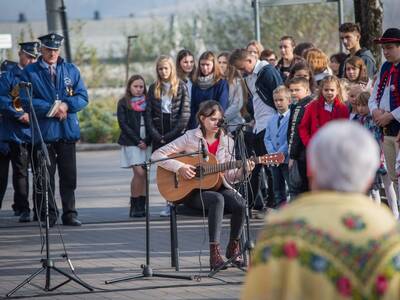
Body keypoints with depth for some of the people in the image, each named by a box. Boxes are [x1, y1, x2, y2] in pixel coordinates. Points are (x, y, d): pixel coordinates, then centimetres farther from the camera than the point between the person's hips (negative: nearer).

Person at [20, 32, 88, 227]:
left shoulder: (71, 70, 12)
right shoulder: (30, 72, 3)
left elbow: (83, 97, 7)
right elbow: (26, 101, -5)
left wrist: (66, 105, -12)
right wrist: (51, 108, -15)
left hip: (67, 130, 2)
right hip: (43, 131, -2)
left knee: (69, 176, 2)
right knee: (45, 177, 1)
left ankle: (69, 214, 7)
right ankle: (48, 215, 6)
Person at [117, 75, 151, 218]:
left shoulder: (146, 103, 12)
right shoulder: (123, 103, 3)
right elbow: (123, 124, -4)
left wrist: (146, 140, -7)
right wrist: (137, 141, -10)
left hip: (144, 143, 4)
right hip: (130, 142, -4)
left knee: (144, 174, -1)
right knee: (139, 172, -14)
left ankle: (141, 207, 2)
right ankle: (134, 206, -4)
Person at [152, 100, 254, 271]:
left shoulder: (227, 142, 9)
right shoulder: (190, 138, -2)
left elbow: (230, 176, 8)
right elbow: (157, 155, -6)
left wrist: (242, 171, -13)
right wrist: (179, 168, -18)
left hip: (219, 187, 4)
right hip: (193, 192, -4)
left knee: (240, 203, -28)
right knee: (217, 199, -37)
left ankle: (233, 248, -5)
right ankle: (215, 253, -37)